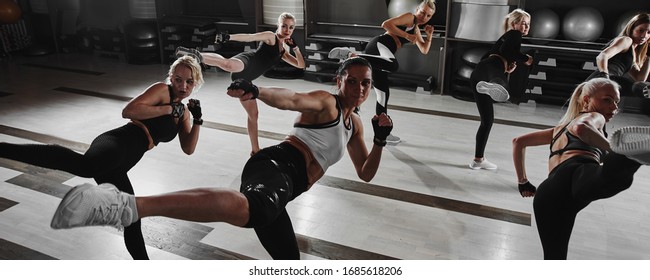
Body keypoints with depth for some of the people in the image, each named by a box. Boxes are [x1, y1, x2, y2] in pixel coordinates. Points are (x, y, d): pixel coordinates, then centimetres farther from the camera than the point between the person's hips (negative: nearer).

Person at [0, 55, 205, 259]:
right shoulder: (162, 90, 5)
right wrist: (168, 109, -8)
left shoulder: (183, 110, 27)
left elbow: (188, 149, 22)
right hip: (120, 143, -8)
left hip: (119, 162, 8)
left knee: (131, 219, 15)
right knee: (86, 165, -43)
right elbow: (128, 111, -9)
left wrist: (197, 121, 9)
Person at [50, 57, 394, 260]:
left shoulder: (354, 123, 31)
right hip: (278, 166, -9)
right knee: (247, 208, -45)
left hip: (285, 185, 9)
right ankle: (127, 205, -58)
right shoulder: (325, 102, 7)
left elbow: (366, 174, 33)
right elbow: (291, 99, -15)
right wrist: (257, 91, -38)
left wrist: (380, 139, 15)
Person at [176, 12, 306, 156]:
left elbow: (301, 65, 26)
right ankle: (198, 55, -41)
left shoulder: (283, 51, 28)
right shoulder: (270, 36, 8)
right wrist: (229, 37, -18)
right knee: (228, 64, -49)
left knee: (253, 114, 12)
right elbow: (250, 37, -4)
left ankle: (255, 150, 22)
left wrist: (296, 47, 12)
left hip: (245, 78, 7)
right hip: (245, 60, -7)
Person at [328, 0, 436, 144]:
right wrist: (407, 36, -7)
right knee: (393, 65, -42)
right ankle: (351, 54, -37)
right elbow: (386, 24, -6)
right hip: (379, 44, -9)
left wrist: (429, 34, 16)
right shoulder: (408, 17, 7)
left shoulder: (416, 29, 33)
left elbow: (424, 50, 32)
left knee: (383, 94, 6)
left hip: (379, 57, 9)